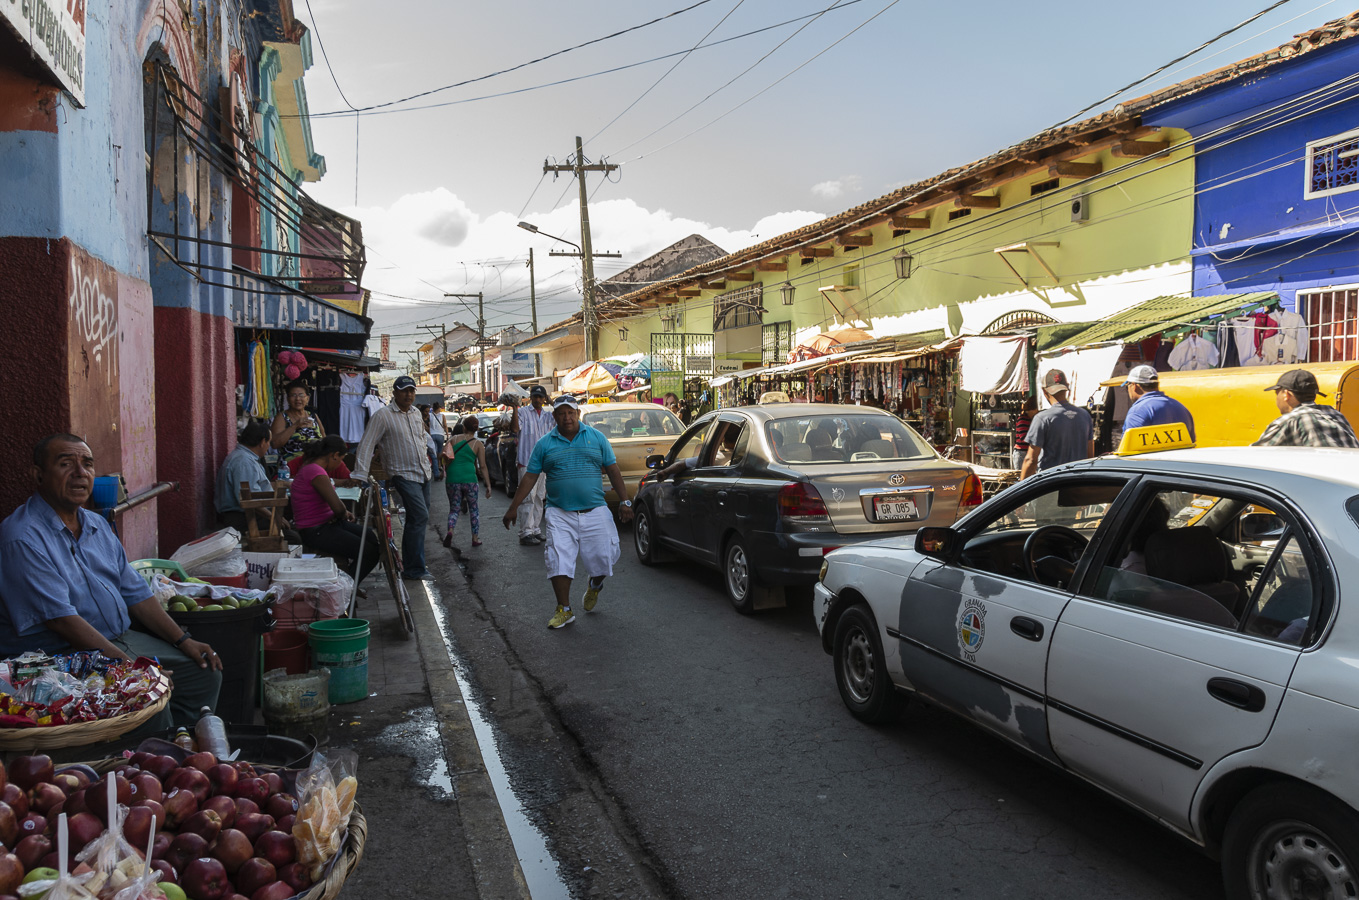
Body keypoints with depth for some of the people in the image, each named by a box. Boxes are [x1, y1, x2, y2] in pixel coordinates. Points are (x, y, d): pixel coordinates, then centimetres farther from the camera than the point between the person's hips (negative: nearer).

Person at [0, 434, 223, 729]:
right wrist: (128, 665, -26)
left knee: (205, 673, 2)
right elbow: (62, 620, -22)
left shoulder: (98, 525, 13)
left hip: (121, 639, 9)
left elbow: (135, 593, 16)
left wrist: (183, 640, 6)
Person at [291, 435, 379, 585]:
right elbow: (337, 507, -28)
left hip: (326, 523, 11)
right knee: (369, 552, -15)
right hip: (315, 532, -11)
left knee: (371, 538, 11)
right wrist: (344, 514, -5)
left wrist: (343, 513, 8)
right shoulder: (316, 472, -22)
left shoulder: (310, 466, 12)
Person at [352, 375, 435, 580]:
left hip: (423, 473, 8)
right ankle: (414, 569, -13)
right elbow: (366, 445, -13)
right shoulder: (383, 415, -10)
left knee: (417, 519, 11)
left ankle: (410, 565, 21)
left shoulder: (416, 413, 12)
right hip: (404, 474, -7)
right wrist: (360, 475, -20)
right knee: (420, 516, -18)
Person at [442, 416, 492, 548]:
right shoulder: (478, 444, 3)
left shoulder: (453, 439, 7)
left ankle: (450, 531, -14)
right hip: (469, 478, -1)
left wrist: (445, 466, 15)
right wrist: (488, 485, 3)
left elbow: (443, 455, -4)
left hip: (452, 478, 1)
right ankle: (475, 538, 12)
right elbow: (482, 466, 0)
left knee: (454, 508, 12)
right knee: (473, 509, 14)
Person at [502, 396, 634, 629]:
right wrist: (514, 507, 4)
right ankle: (564, 610, 6)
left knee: (604, 556, 0)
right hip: (560, 514, 0)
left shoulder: (596, 438, 7)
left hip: (594, 512, 0)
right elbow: (530, 478, 7)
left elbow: (613, 471, 8)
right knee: (558, 561, -6)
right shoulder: (545, 444, 6)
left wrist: (624, 501, 2)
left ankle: (595, 586, 33)